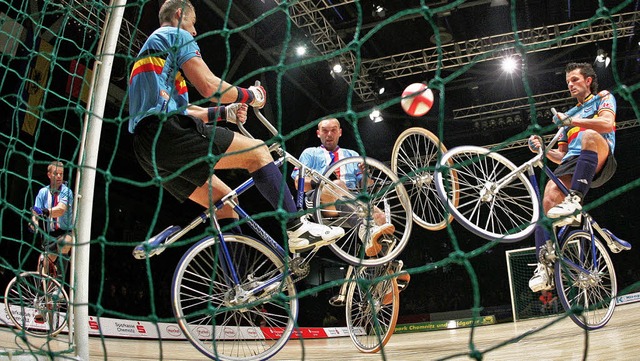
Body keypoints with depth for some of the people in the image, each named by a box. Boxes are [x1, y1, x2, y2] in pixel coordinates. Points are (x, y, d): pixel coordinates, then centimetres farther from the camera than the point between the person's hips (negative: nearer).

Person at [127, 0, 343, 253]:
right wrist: (249, 95, 9)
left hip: (147, 149, 10)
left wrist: (226, 113, 23)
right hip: (167, 131, -9)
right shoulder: (176, 35, 5)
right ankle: (297, 229, -13)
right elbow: (210, 87, -9)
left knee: (224, 201, 12)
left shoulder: (149, 49, 33)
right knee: (256, 151, -7)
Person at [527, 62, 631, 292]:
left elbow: (607, 123, -4)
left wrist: (571, 121, -11)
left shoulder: (603, 97, 21)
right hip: (572, 165, 4)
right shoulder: (569, 115, 36)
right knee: (548, 200, -26)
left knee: (589, 135, -38)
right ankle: (544, 268, -32)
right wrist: (542, 150, 9)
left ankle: (575, 201, -48)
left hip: (599, 164, -4)